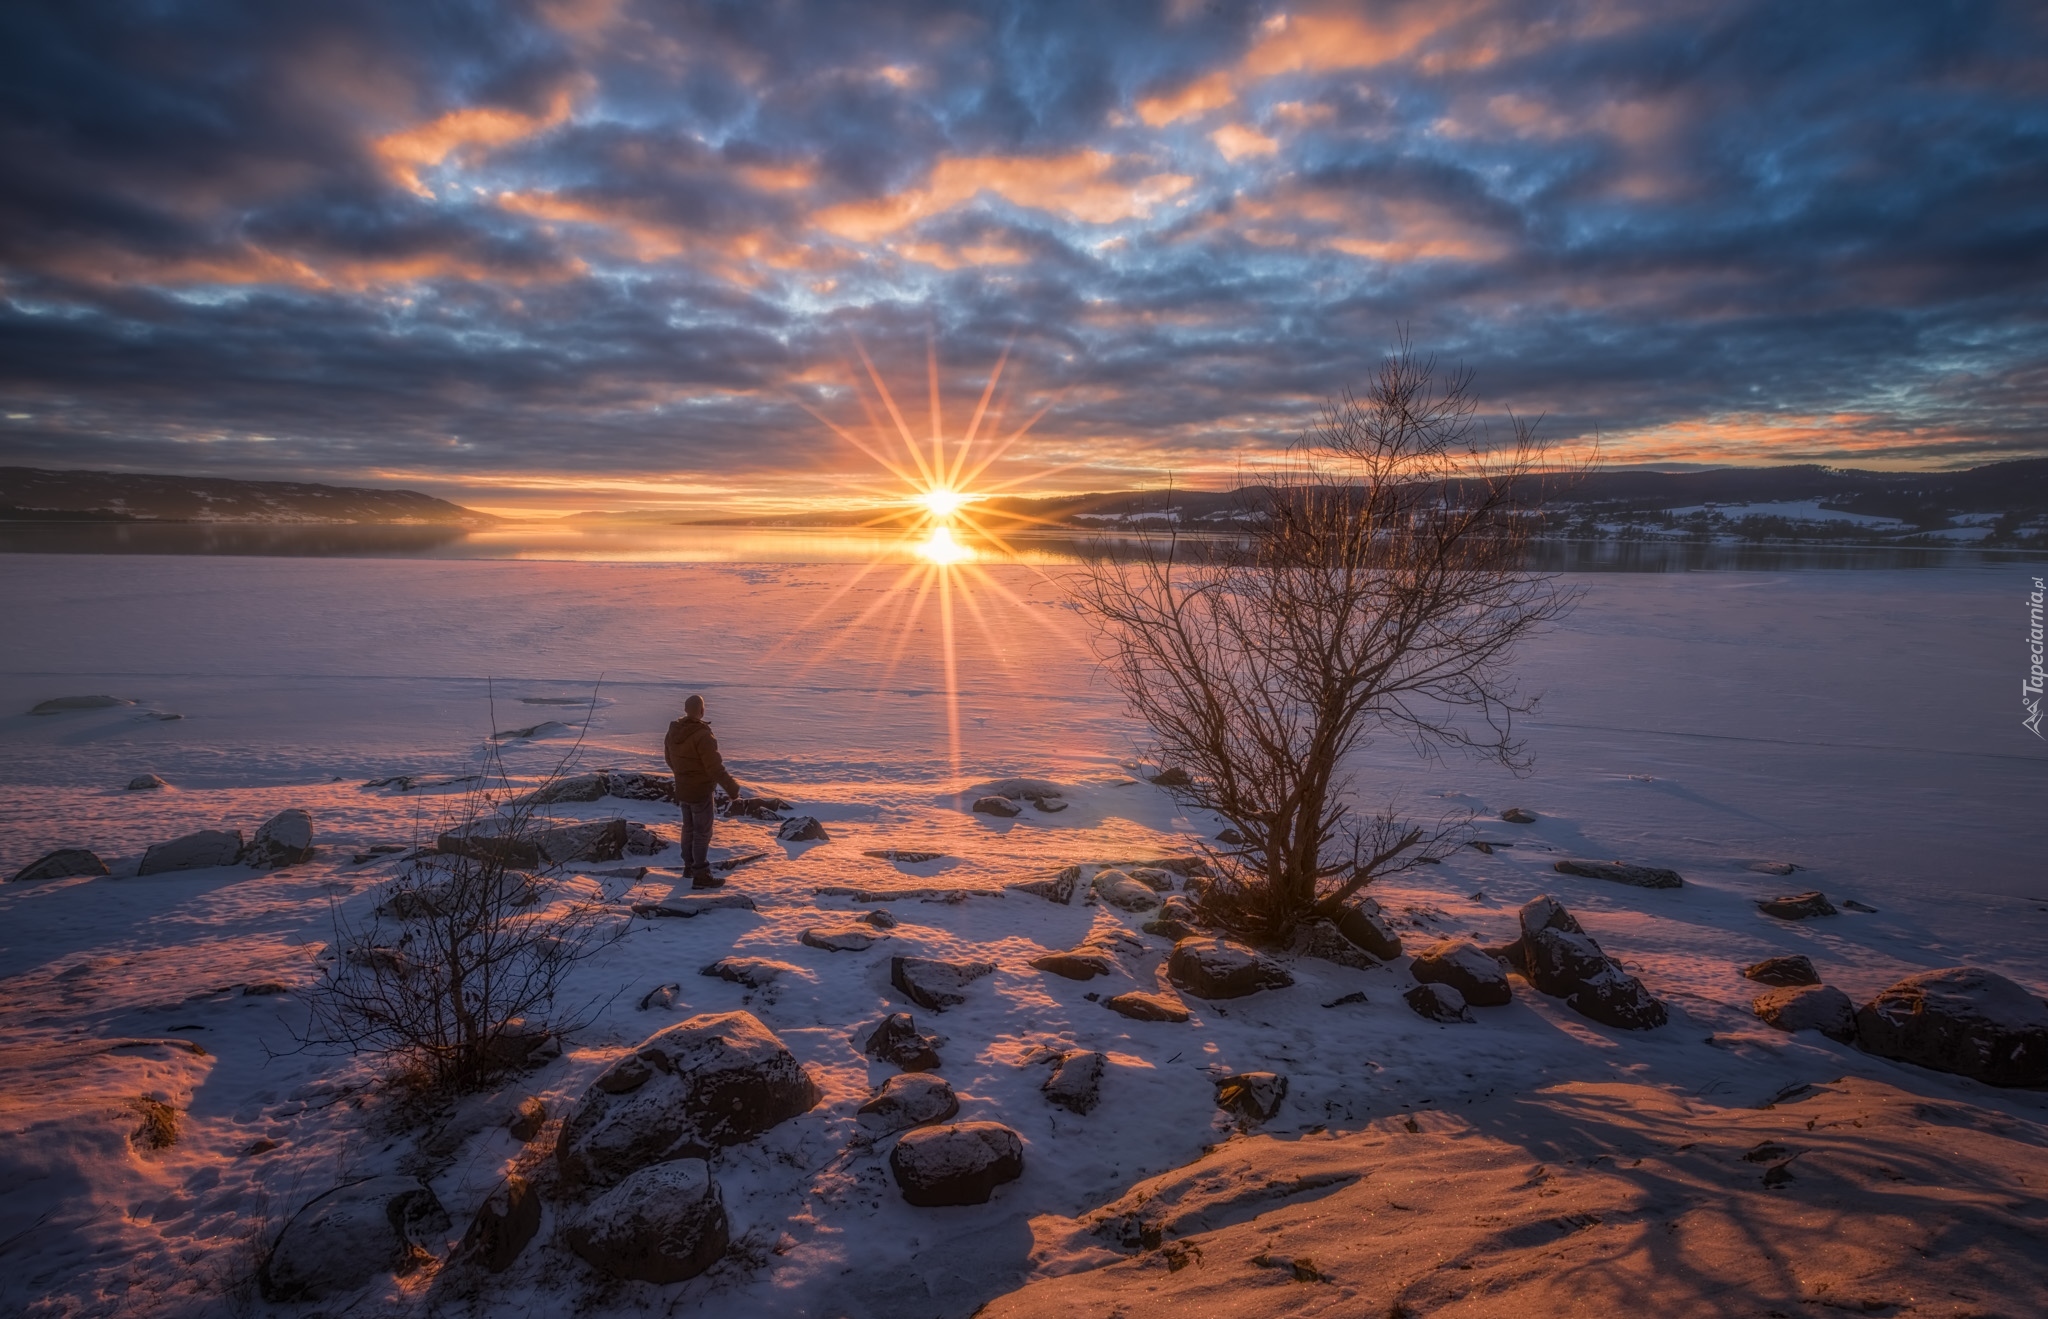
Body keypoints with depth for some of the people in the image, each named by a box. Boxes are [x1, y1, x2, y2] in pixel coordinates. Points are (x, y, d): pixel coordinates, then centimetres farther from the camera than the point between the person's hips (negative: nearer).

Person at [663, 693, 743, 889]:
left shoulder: (673, 731, -1)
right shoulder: (702, 736, -27)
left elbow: (669, 758, 15)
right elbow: (715, 768, -26)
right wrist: (732, 788, -18)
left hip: (682, 790, 8)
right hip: (701, 791, -8)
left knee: (688, 828, 22)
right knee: (702, 832, 1)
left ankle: (689, 866, 35)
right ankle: (701, 875, 6)